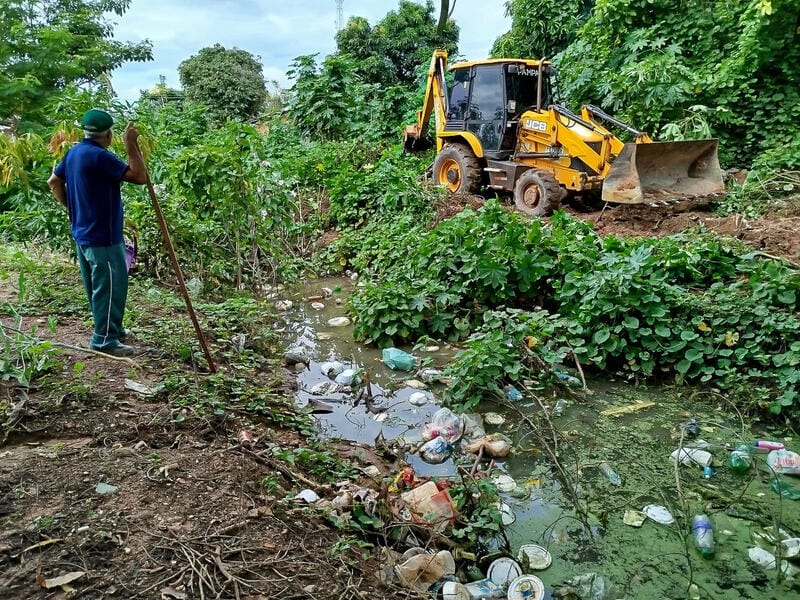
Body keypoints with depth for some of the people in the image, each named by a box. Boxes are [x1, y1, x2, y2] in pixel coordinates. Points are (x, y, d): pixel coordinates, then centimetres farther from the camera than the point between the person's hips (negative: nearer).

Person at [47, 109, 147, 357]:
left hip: (82, 233, 10)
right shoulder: (100, 156, -20)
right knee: (110, 286, -2)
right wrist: (131, 144, -16)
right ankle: (105, 339, 5)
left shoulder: (73, 153, 9)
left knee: (97, 285, 18)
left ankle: (112, 328, 32)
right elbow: (140, 177, -21)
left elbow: (53, 182, 18)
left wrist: (71, 207, 20)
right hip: (103, 235, -10)